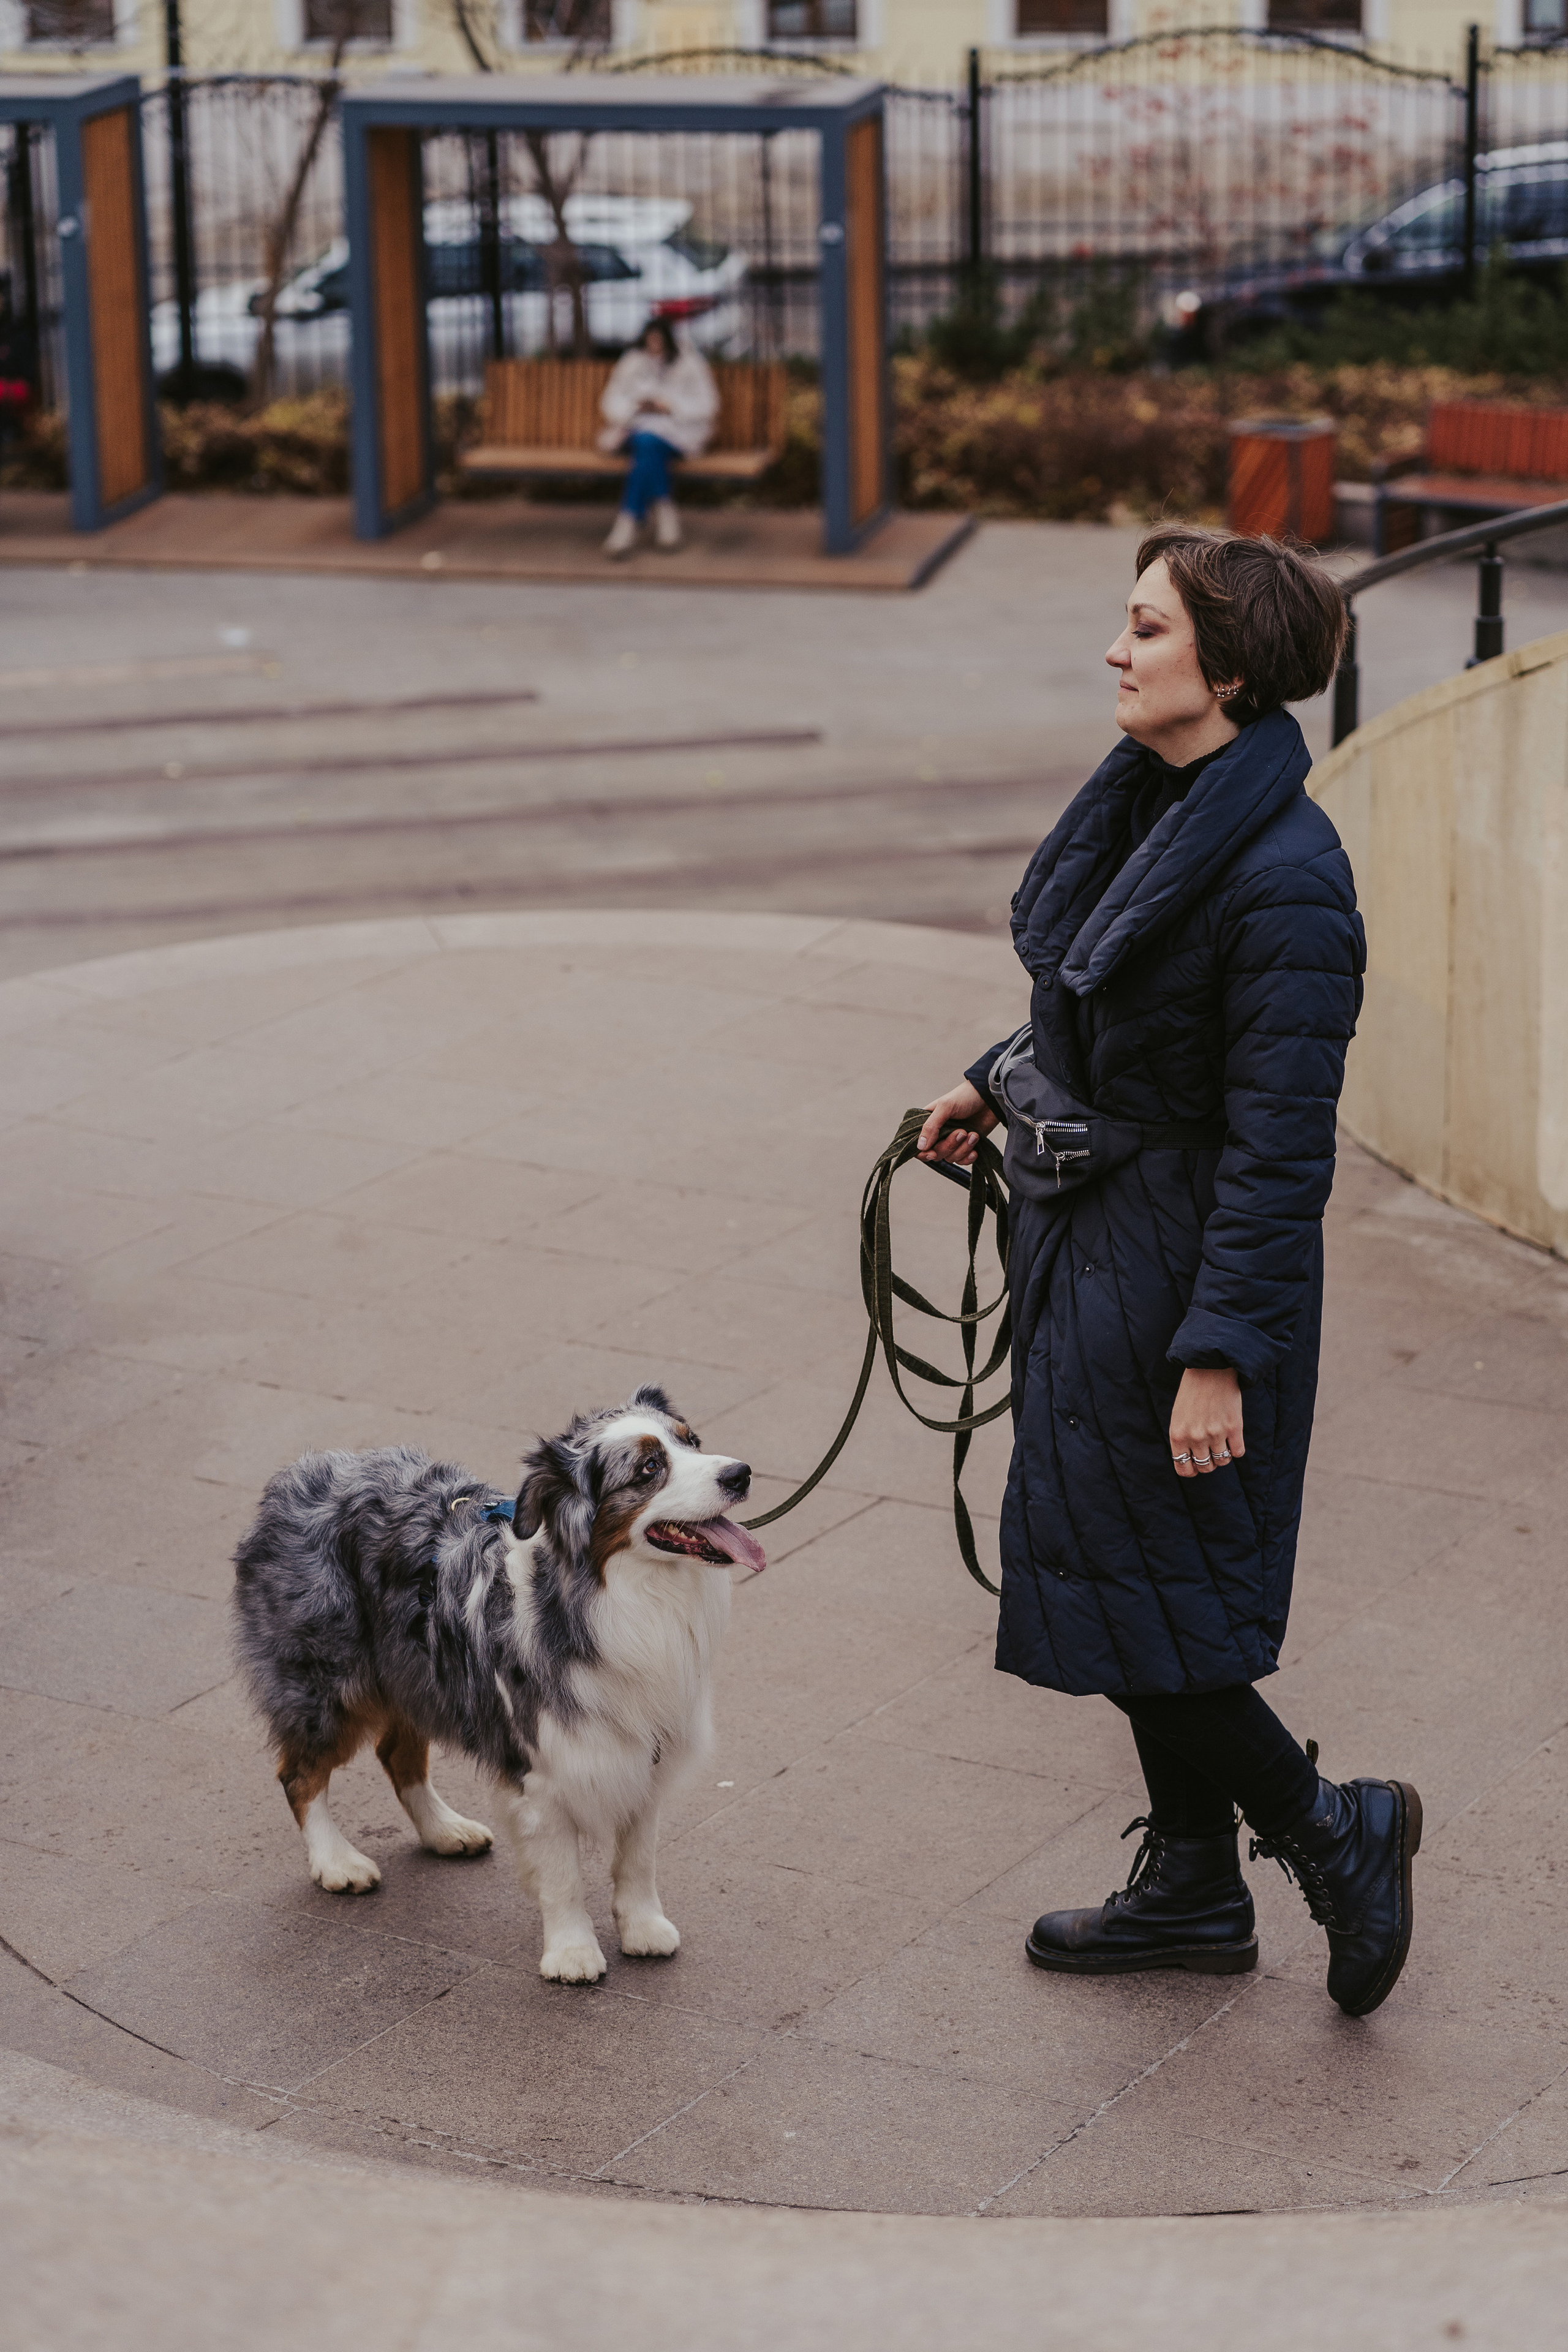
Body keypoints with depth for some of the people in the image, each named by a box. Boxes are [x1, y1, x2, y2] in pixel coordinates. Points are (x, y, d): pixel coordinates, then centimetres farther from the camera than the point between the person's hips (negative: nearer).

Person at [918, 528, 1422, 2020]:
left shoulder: (1282, 876, -24)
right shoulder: (1147, 804, 4)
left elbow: (1280, 1145, -23)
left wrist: (1220, 1353, -23)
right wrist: (1004, 1083, 21)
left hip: (1178, 1265, -10)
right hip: (1086, 1236, 10)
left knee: (1129, 1597, -1)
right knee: (1118, 1576, 17)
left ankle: (1331, 1832, 16)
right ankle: (1194, 1892, 31)